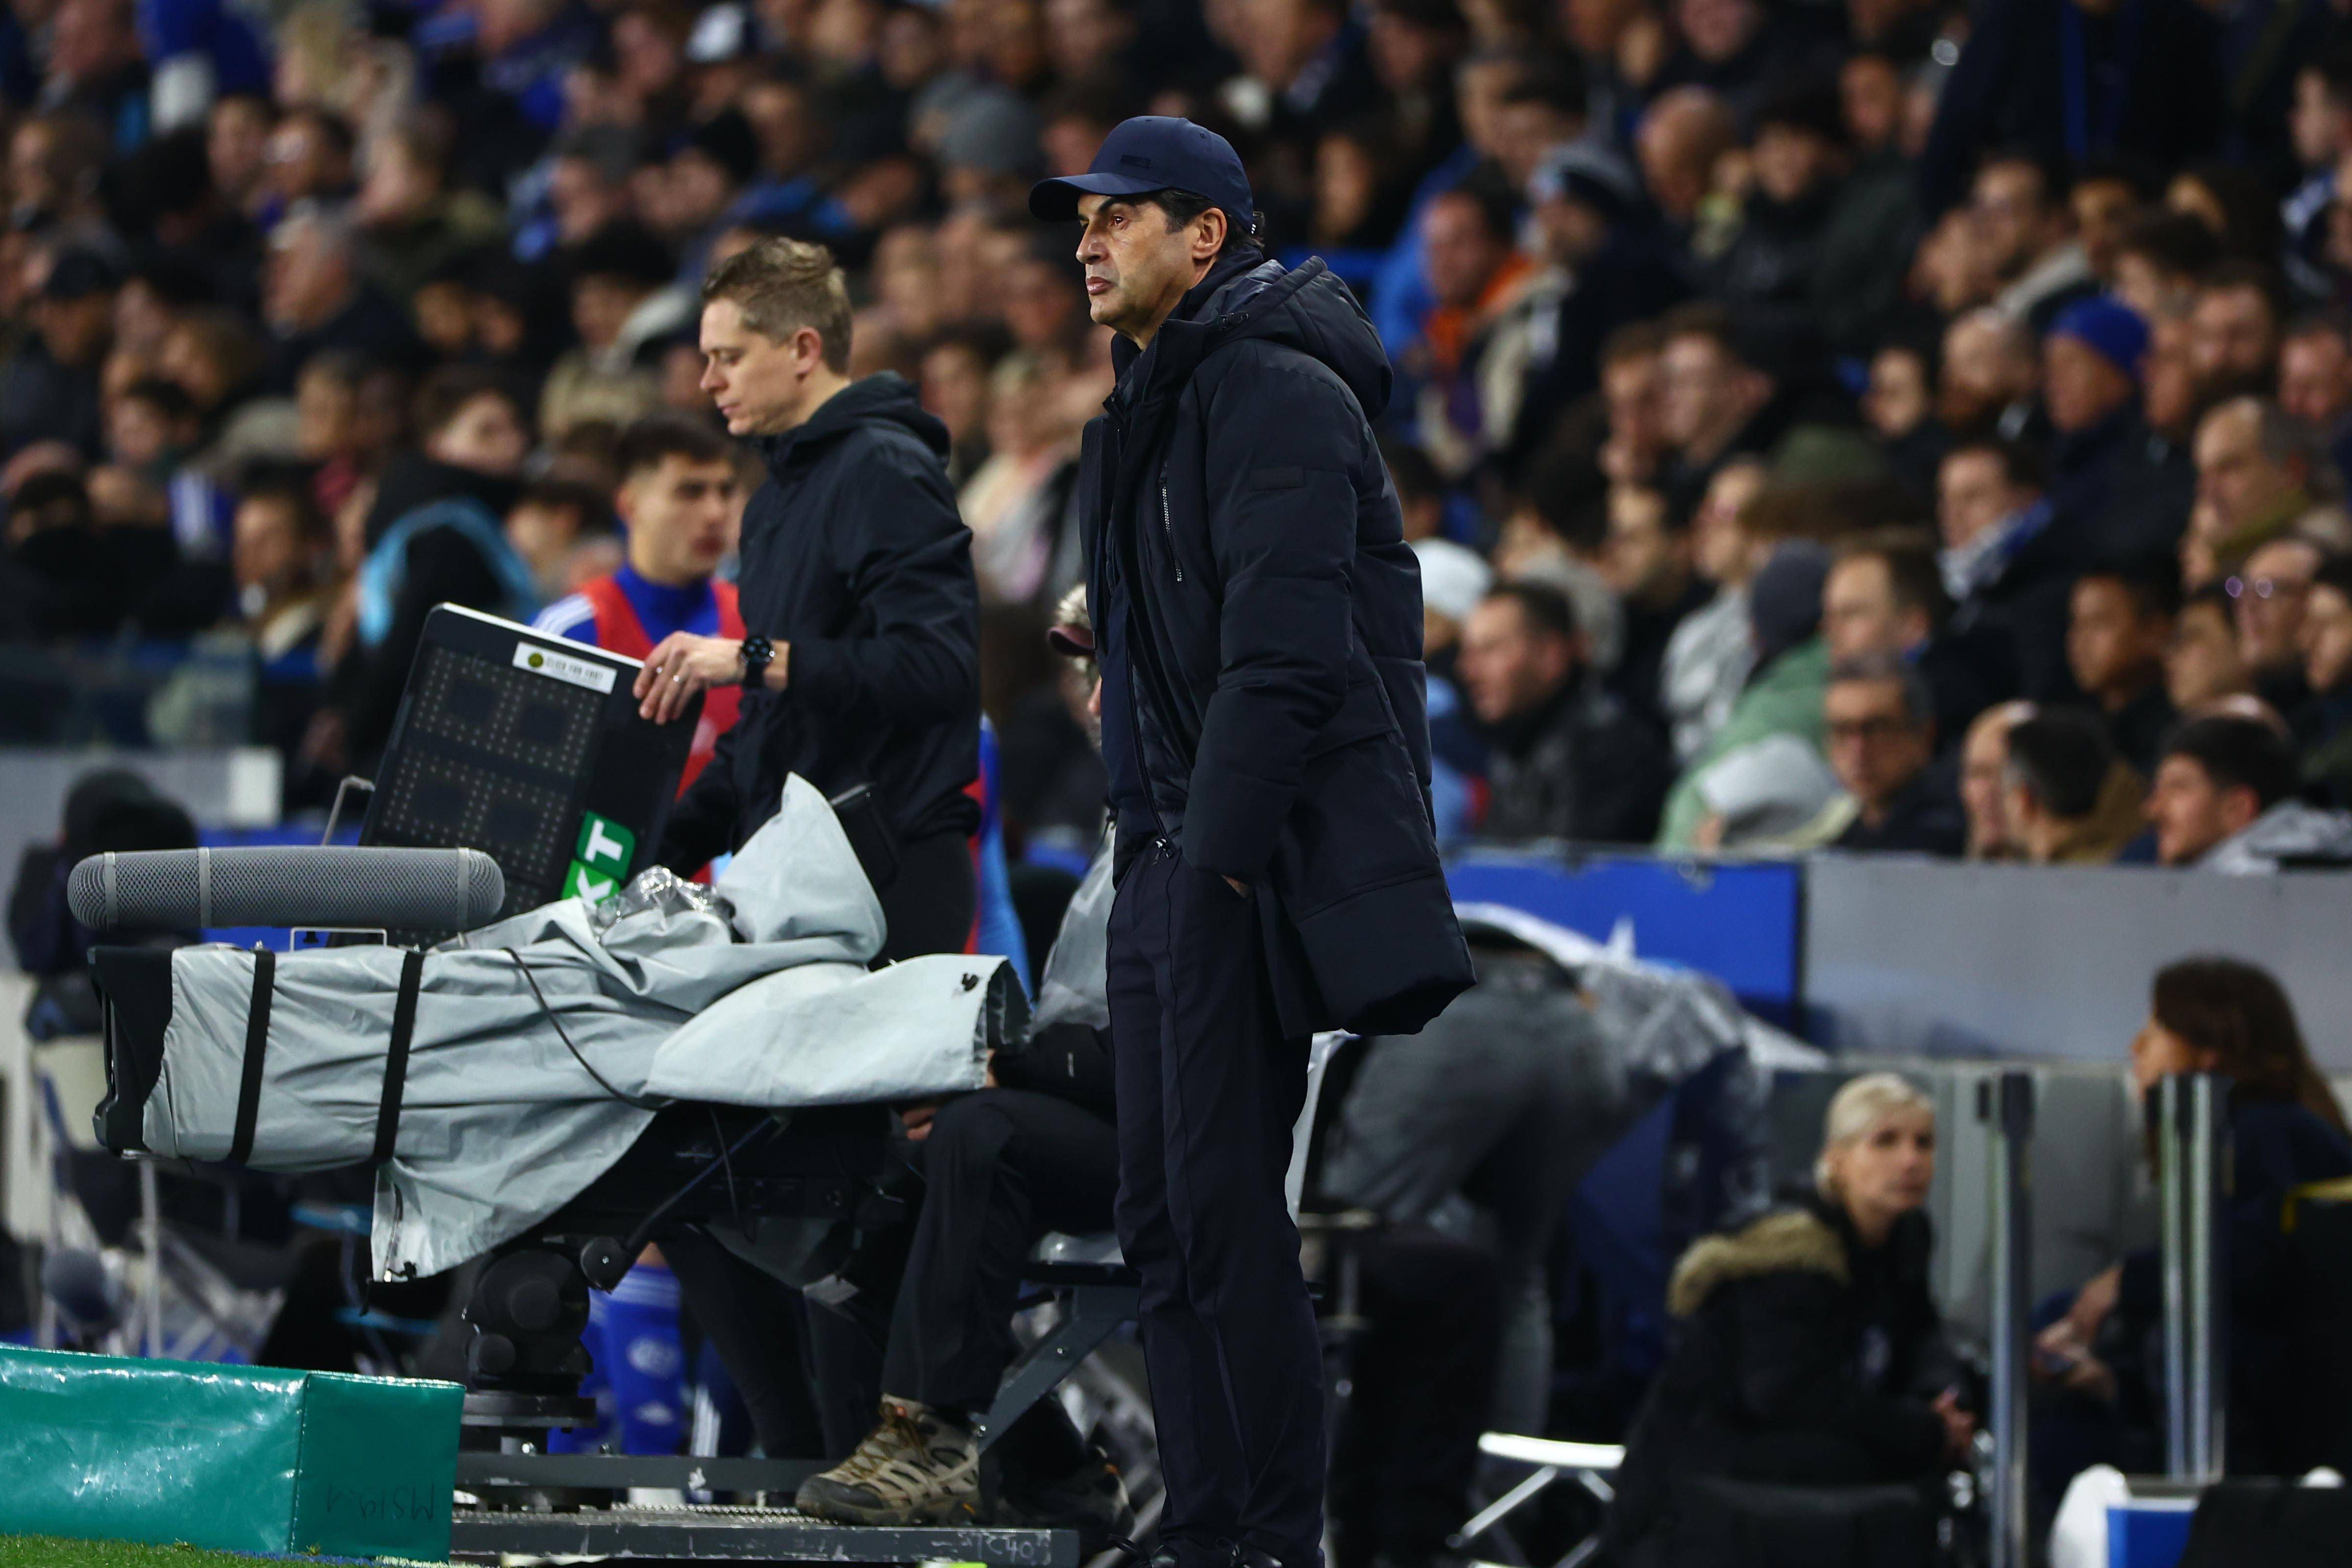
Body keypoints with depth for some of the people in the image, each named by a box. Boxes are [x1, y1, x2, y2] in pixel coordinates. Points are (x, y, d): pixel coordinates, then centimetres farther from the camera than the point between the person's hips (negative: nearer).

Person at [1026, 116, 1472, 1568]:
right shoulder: (1156, 406, 21)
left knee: (1227, 1211, -12)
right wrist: (1161, 858, 16)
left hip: (1258, 869, -10)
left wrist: (1218, 856, -23)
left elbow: (1285, 645, -20)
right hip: (1172, 864, 10)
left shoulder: (1276, 394, -12)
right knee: (1164, 1215, 10)